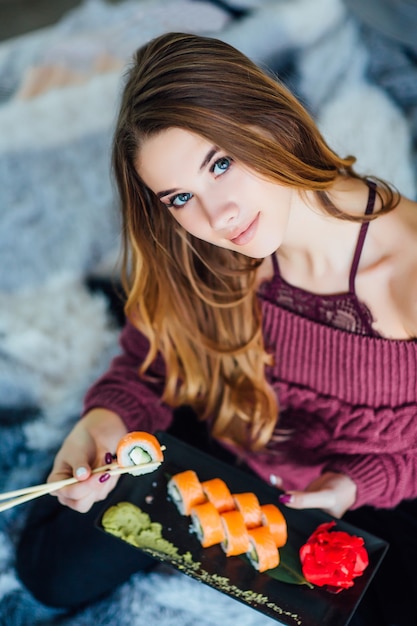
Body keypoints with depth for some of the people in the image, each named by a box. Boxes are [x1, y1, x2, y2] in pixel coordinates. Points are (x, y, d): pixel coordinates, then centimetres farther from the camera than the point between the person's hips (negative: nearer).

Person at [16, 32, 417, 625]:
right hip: (214, 456, 2)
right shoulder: (192, 262, -20)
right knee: (55, 572, 0)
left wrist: (358, 484, -28)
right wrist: (104, 424, -25)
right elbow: (147, 367, -6)